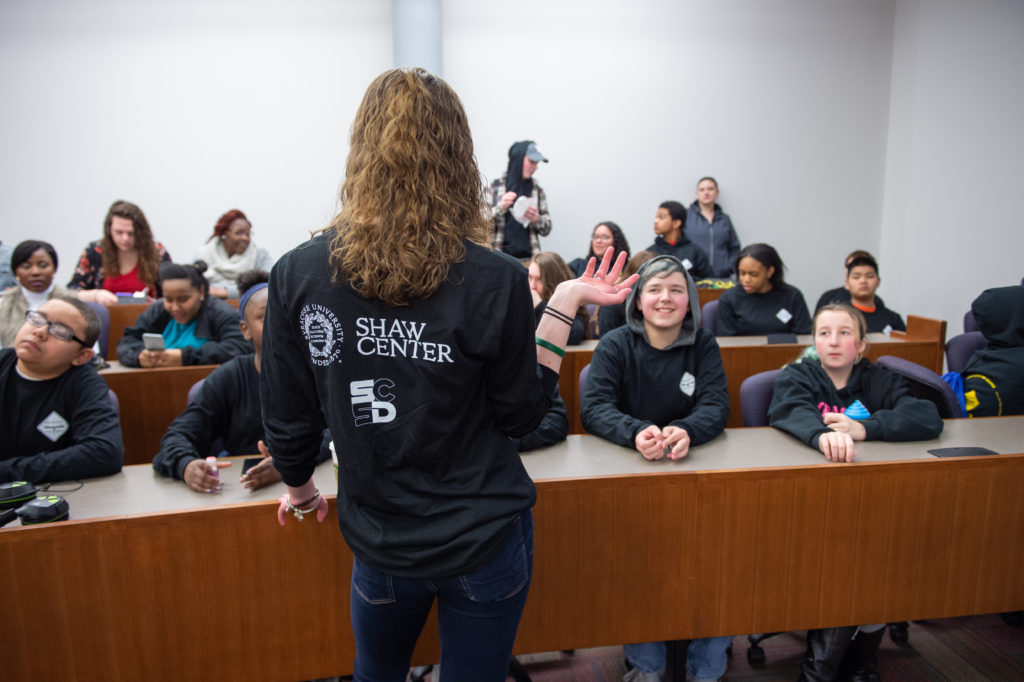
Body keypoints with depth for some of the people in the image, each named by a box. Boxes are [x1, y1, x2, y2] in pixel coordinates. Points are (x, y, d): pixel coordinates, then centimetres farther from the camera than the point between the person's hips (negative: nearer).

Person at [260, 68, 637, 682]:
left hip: (382, 540, 2)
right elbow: (523, 414, -7)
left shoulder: (297, 275, -11)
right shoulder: (493, 280, -18)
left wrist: (299, 488, 17)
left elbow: (286, 418, -2)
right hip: (485, 537, -1)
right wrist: (564, 305, -3)